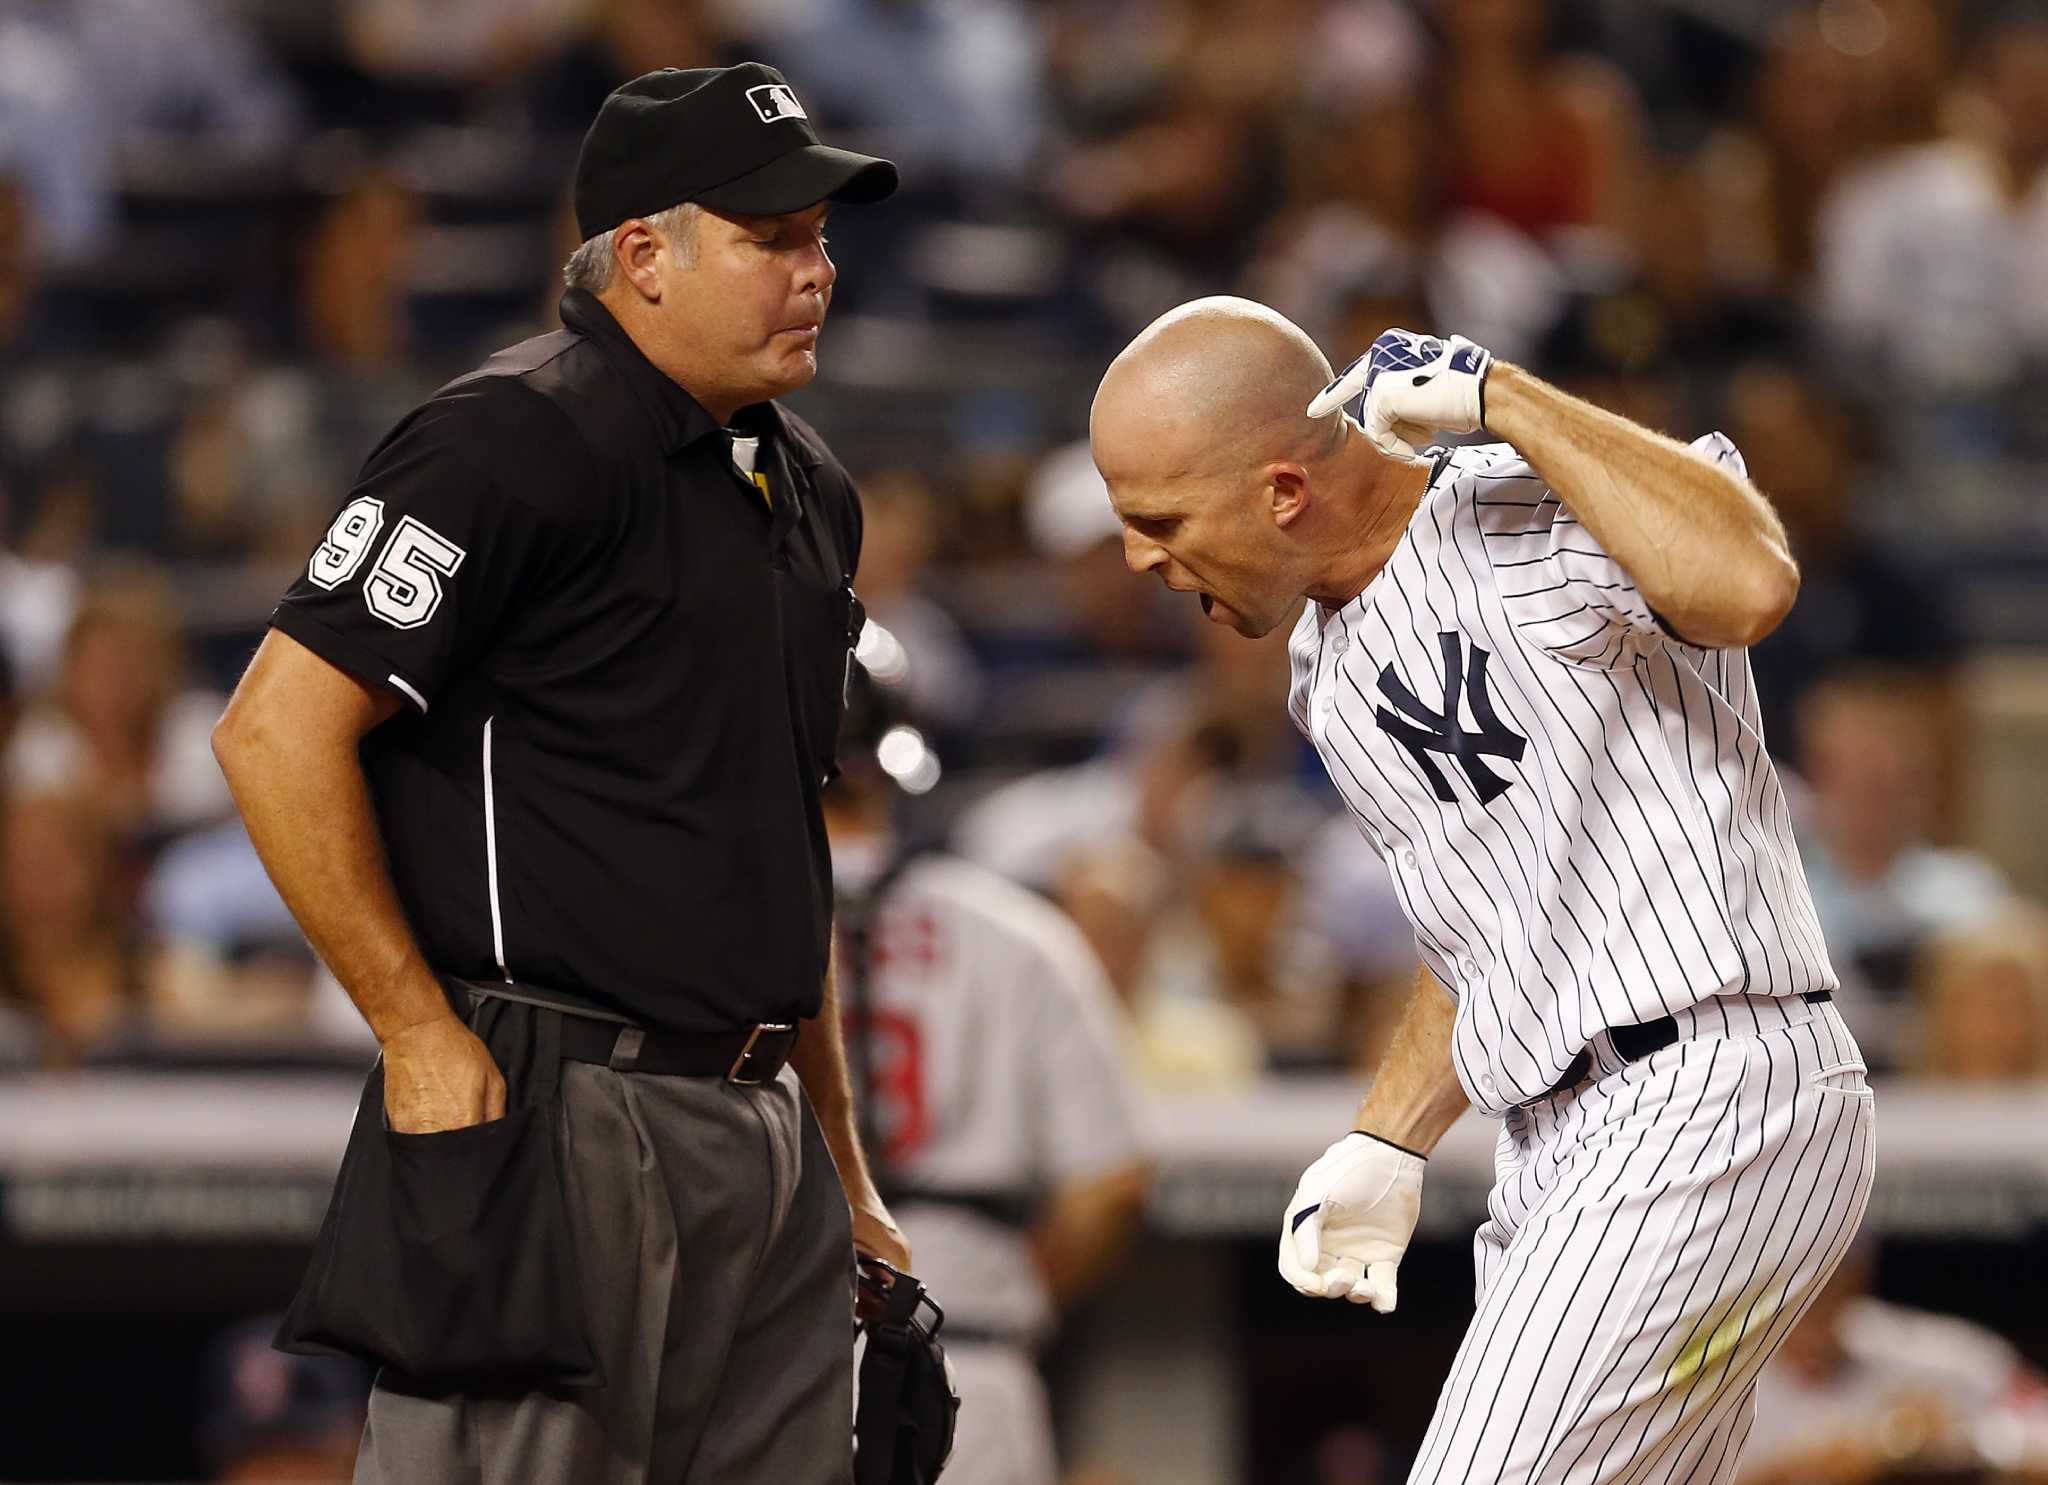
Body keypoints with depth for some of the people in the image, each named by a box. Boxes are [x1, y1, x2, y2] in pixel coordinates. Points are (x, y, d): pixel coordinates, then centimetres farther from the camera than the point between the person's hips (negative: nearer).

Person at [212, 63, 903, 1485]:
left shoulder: (809, 490, 18)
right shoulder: (516, 441, -10)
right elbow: (280, 729, -15)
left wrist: (843, 1163, 23)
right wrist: (421, 1036, -16)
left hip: (761, 1137, 9)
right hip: (552, 1119, -8)